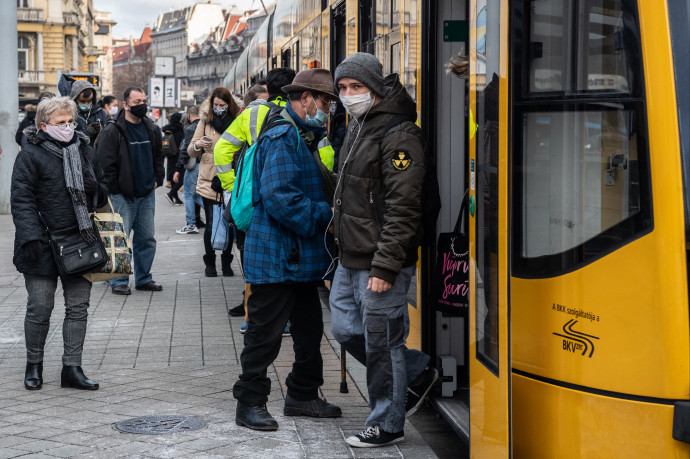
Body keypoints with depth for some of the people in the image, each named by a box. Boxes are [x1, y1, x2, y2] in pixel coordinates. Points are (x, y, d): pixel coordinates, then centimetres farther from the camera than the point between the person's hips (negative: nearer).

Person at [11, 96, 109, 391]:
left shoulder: (84, 151, 11)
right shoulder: (31, 155, -7)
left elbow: (101, 191, 23)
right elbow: (22, 199, -12)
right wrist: (31, 237, -22)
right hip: (43, 245, -5)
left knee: (78, 307, 5)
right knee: (40, 308, 1)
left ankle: (72, 369, 13)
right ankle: (34, 365, 20)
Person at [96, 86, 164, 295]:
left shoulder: (152, 130, 11)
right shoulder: (113, 131, -10)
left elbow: (158, 156, 24)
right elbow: (105, 162, -10)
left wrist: (157, 179, 13)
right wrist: (115, 189, -10)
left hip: (147, 194, 6)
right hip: (123, 195, -6)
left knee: (147, 238, 10)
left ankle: (143, 278, 22)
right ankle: (119, 281, 5)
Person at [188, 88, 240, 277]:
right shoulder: (205, 121, 7)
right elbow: (191, 151, 9)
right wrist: (198, 145, -13)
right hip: (209, 182, 0)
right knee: (211, 225, -3)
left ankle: (227, 263, 20)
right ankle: (210, 263, 14)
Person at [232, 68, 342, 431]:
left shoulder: (299, 136, 18)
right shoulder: (282, 137, -16)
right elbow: (278, 196, -25)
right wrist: (323, 215, -18)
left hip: (298, 256, 11)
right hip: (276, 256, -10)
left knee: (309, 328, 16)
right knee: (265, 332, -2)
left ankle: (302, 395, 28)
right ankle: (250, 403, 8)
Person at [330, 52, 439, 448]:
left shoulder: (399, 136, -17)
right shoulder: (358, 127, 14)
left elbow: (403, 208, -21)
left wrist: (384, 266, -23)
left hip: (381, 264, -10)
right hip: (351, 260, 10)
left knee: (382, 342, 0)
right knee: (347, 330, 16)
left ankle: (387, 425, 14)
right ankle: (418, 373, 31)